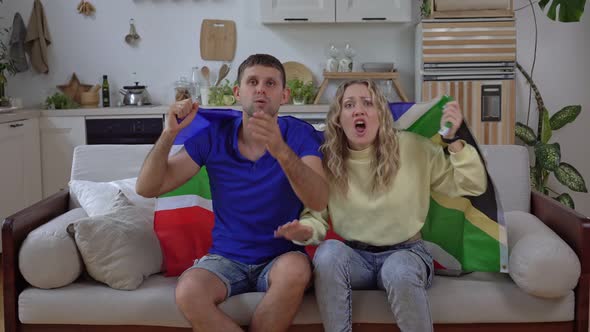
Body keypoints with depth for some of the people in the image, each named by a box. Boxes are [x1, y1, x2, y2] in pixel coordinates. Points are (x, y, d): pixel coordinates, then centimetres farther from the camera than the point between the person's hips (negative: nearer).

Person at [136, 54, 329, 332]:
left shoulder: (300, 134, -8)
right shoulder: (214, 135, -2)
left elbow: (319, 202, -25)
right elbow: (147, 188, -4)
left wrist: (282, 150, -42)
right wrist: (169, 134, -21)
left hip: (282, 257, -1)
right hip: (227, 258, 1)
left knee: (296, 269, -36)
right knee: (189, 292, -30)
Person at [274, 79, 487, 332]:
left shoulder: (413, 148, -6)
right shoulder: (327, 160, -2)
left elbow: (473, 187, -4)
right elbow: (316, 214, -1)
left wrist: (455, 142, -19)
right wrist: (305, 230, -25)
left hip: (405, 253, -1)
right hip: (354, 257, 1)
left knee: (400, 272, -35)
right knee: (328, 251, -31)